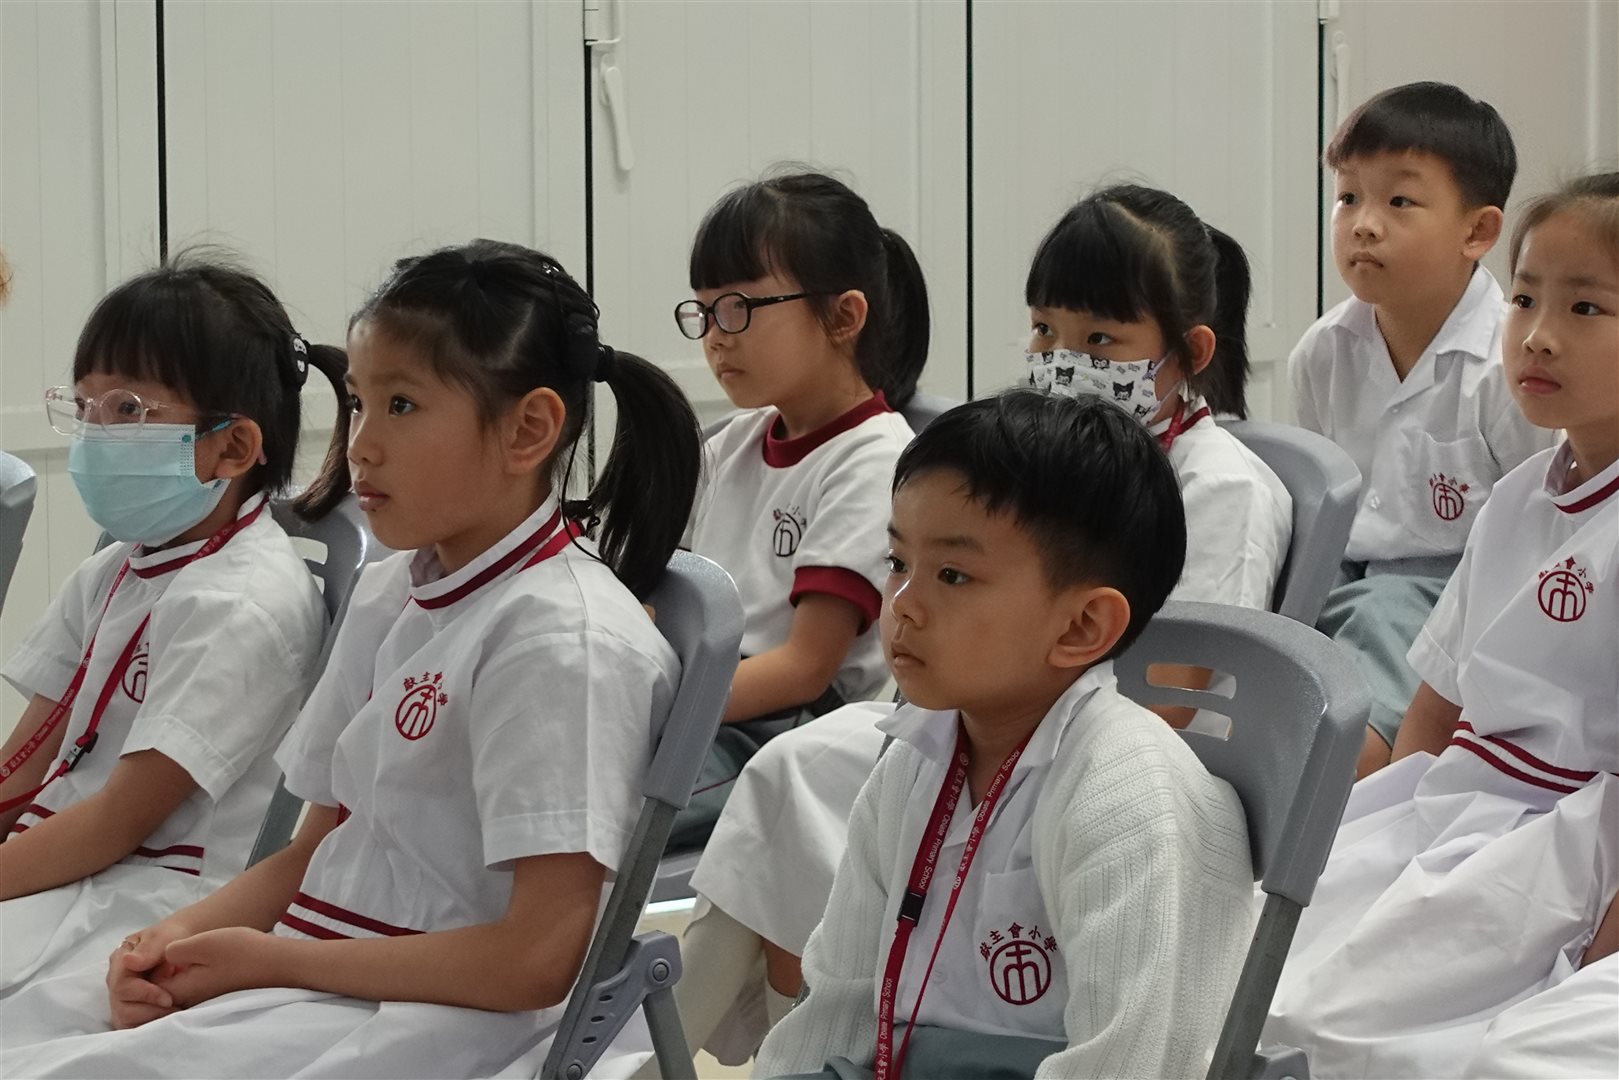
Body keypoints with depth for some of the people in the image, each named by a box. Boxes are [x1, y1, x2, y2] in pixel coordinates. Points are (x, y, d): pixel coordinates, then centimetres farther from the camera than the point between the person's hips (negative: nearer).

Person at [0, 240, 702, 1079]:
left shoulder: (564, 639, -15)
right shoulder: (388, 596, 13)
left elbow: (539, 957, -20)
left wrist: (276, 958, -13)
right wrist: (184, 935, -3)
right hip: (315, 980, 8)